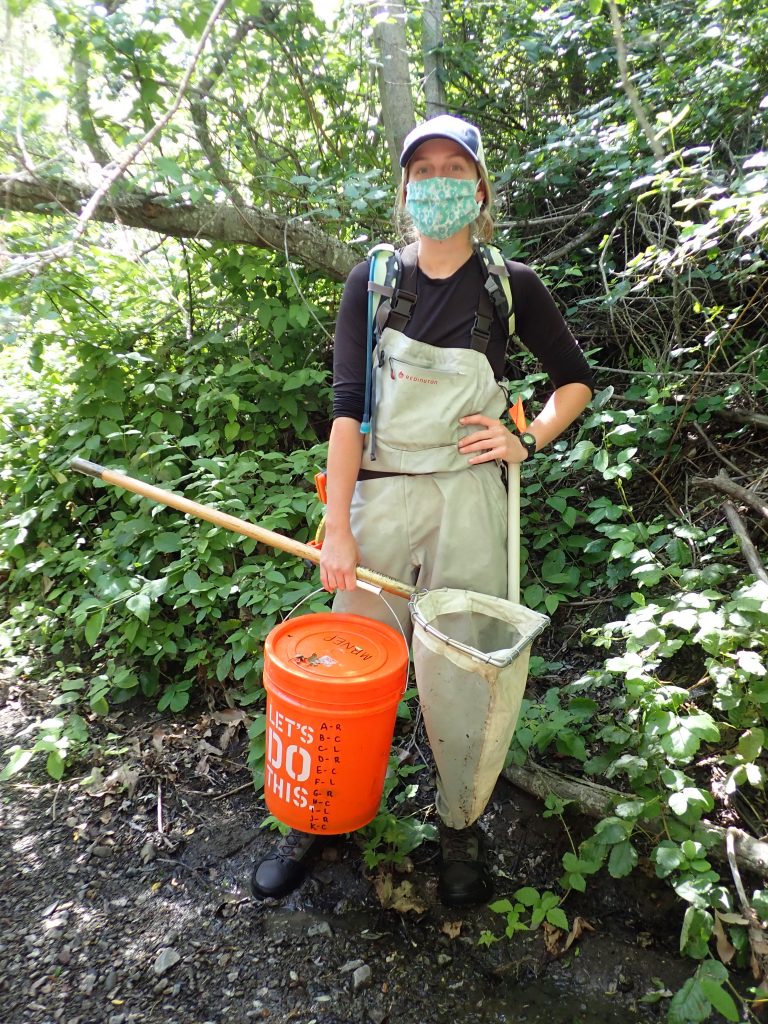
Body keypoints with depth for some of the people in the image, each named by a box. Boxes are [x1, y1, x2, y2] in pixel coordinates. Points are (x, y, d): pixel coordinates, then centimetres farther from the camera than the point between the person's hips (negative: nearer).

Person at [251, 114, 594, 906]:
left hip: (466, 499, 0)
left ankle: (459, 827, 29)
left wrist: (527, 441, -3)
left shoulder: (511, 287, 2)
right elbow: (347, 407, -5)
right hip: (378, 492, 0)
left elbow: (575, 379, 15)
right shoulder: (371, 283, 2)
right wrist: (337, 530, -12)